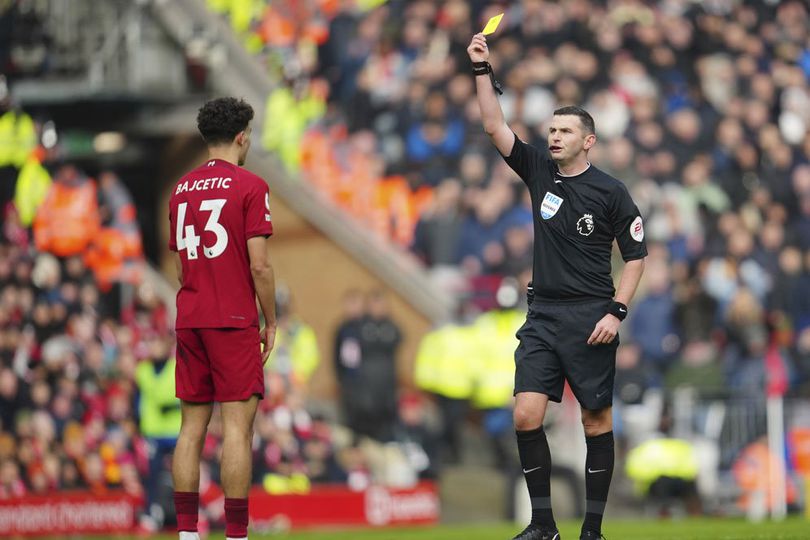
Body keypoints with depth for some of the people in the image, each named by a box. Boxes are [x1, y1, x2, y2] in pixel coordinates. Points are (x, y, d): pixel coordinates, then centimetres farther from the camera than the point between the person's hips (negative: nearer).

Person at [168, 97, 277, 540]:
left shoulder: (182, 190, 13)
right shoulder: (250, 186, -6)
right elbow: (259, 265, -11)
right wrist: (271, 322, -2)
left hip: (189, 319, 6)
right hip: (233, 320, -6)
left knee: (192, 425, 7)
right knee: (238, 424, -6)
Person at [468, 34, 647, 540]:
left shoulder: (611, 191, -3)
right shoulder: (539, 171, 8)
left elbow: (636, 255, -1)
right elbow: (495, 126, 4)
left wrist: (616, 311, -11)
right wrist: (483, 70, -5)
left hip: (590, 320, -4)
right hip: (543, 316, 4)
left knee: (597, 423, -1)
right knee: (526, 416, -7)